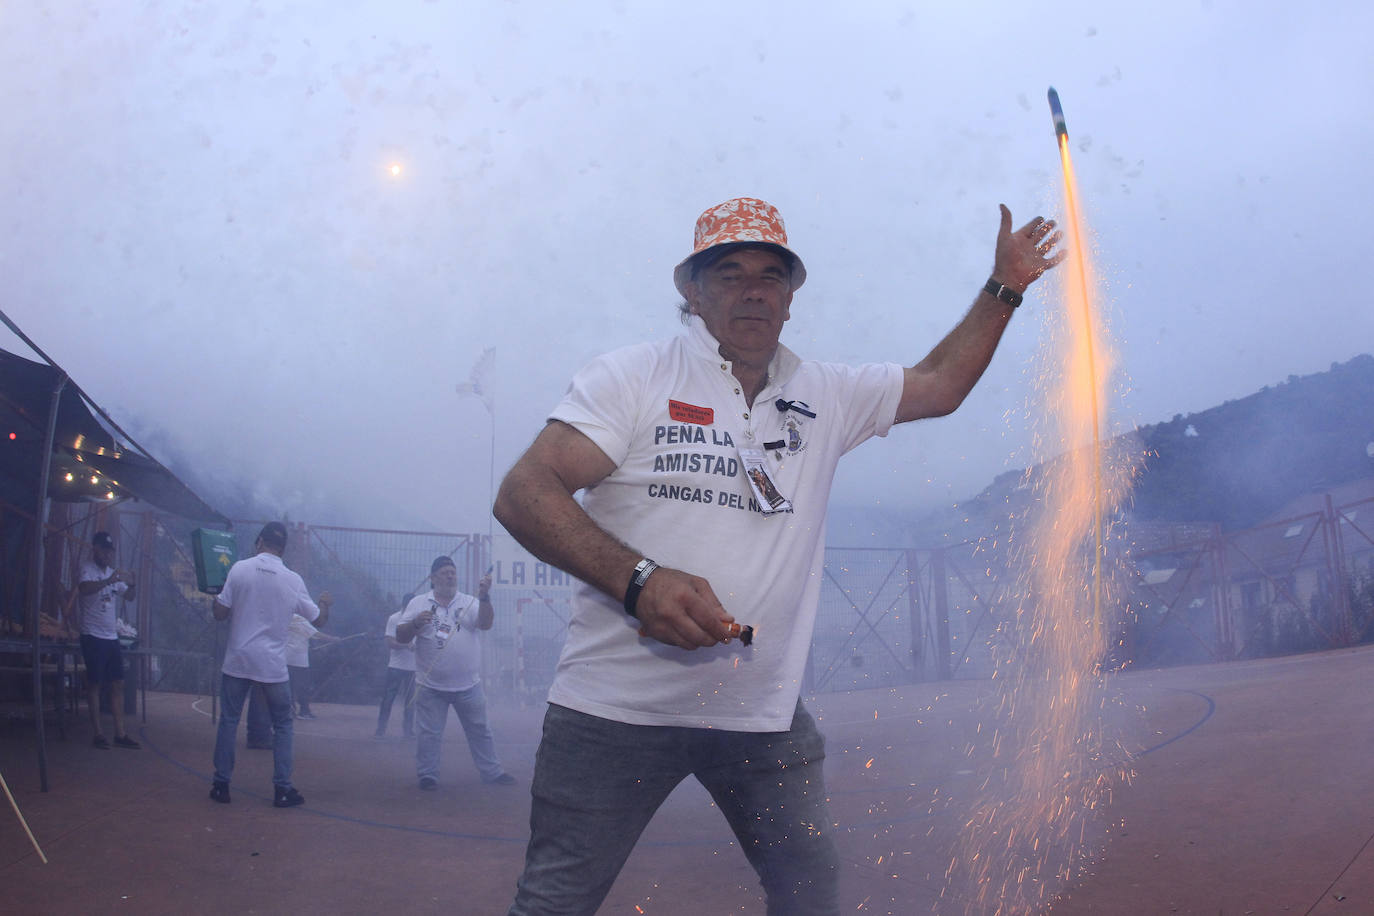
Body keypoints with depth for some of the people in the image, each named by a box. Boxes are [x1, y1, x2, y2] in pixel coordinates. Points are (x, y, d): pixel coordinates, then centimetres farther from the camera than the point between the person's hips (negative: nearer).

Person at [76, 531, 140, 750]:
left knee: (118, 684, 5)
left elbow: (128, 597, 14)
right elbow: (84, 588, -28)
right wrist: (109, 581, -42)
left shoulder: (112, 572, 15)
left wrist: (131, 584, -7)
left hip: (112, 636, 7)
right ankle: (98, 733, 4)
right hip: (93, 635, -7)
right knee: (94, 684, -1)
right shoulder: (87, 568, -7)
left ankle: (120, 734, 7)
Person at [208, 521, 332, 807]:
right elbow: (319, 619, 8)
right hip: (273, 665, 0)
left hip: (238, 660, 0)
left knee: (228, 721, 10)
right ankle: (282, 789, 8)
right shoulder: (293, 580, -1)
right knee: (282, 725, 11)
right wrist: (325, 603, 30)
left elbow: (220, 613, -3)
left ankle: (221, 785, 12)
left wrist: (217, 596, 18)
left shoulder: (239, 569, -5)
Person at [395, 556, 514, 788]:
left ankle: (492, 771, 19)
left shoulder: (470, 602, 5)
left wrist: (484, 596, -24)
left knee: (480, 731, 9)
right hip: (431, 687, -1)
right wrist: (416, 623, -20)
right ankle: (427, 775, 15)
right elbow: (401, 637, 0)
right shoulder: (418, 604, 3)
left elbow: (486, 623, -11)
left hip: (468, 685, 1)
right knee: (429, 734, 3)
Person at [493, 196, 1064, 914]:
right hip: (617, 710, -3)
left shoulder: (828, 396, 12)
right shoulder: (631, 377, -3)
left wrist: (1003, 287, 13)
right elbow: (523, 493, -12)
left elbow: (939, 384, 23)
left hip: (764, 716, 4)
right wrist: (639, 579, -26)